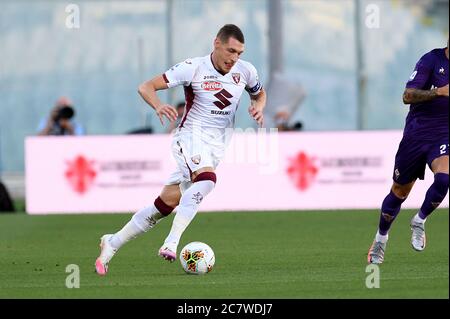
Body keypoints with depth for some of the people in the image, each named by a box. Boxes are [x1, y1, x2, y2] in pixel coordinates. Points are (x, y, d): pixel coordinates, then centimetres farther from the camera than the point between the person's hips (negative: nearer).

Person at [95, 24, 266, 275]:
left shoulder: (245, 71, 3)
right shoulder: (193, 68, -11)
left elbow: (260, 94, 25)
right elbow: (146, 87, -11)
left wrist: (258, 108, 1)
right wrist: (158, 106, -33)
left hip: (217, 147, 5)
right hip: (191, 135, -5)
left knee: (167, 204, -1)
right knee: (207, 179, -35)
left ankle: (112, 243, 11)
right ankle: (171, 243, -38)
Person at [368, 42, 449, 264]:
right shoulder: (431, 60, -11)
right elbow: (407, 96, -19)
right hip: (416, 134, -3)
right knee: (400, 191, 8)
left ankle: (419, 221, -2)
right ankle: (381, 237, 32)